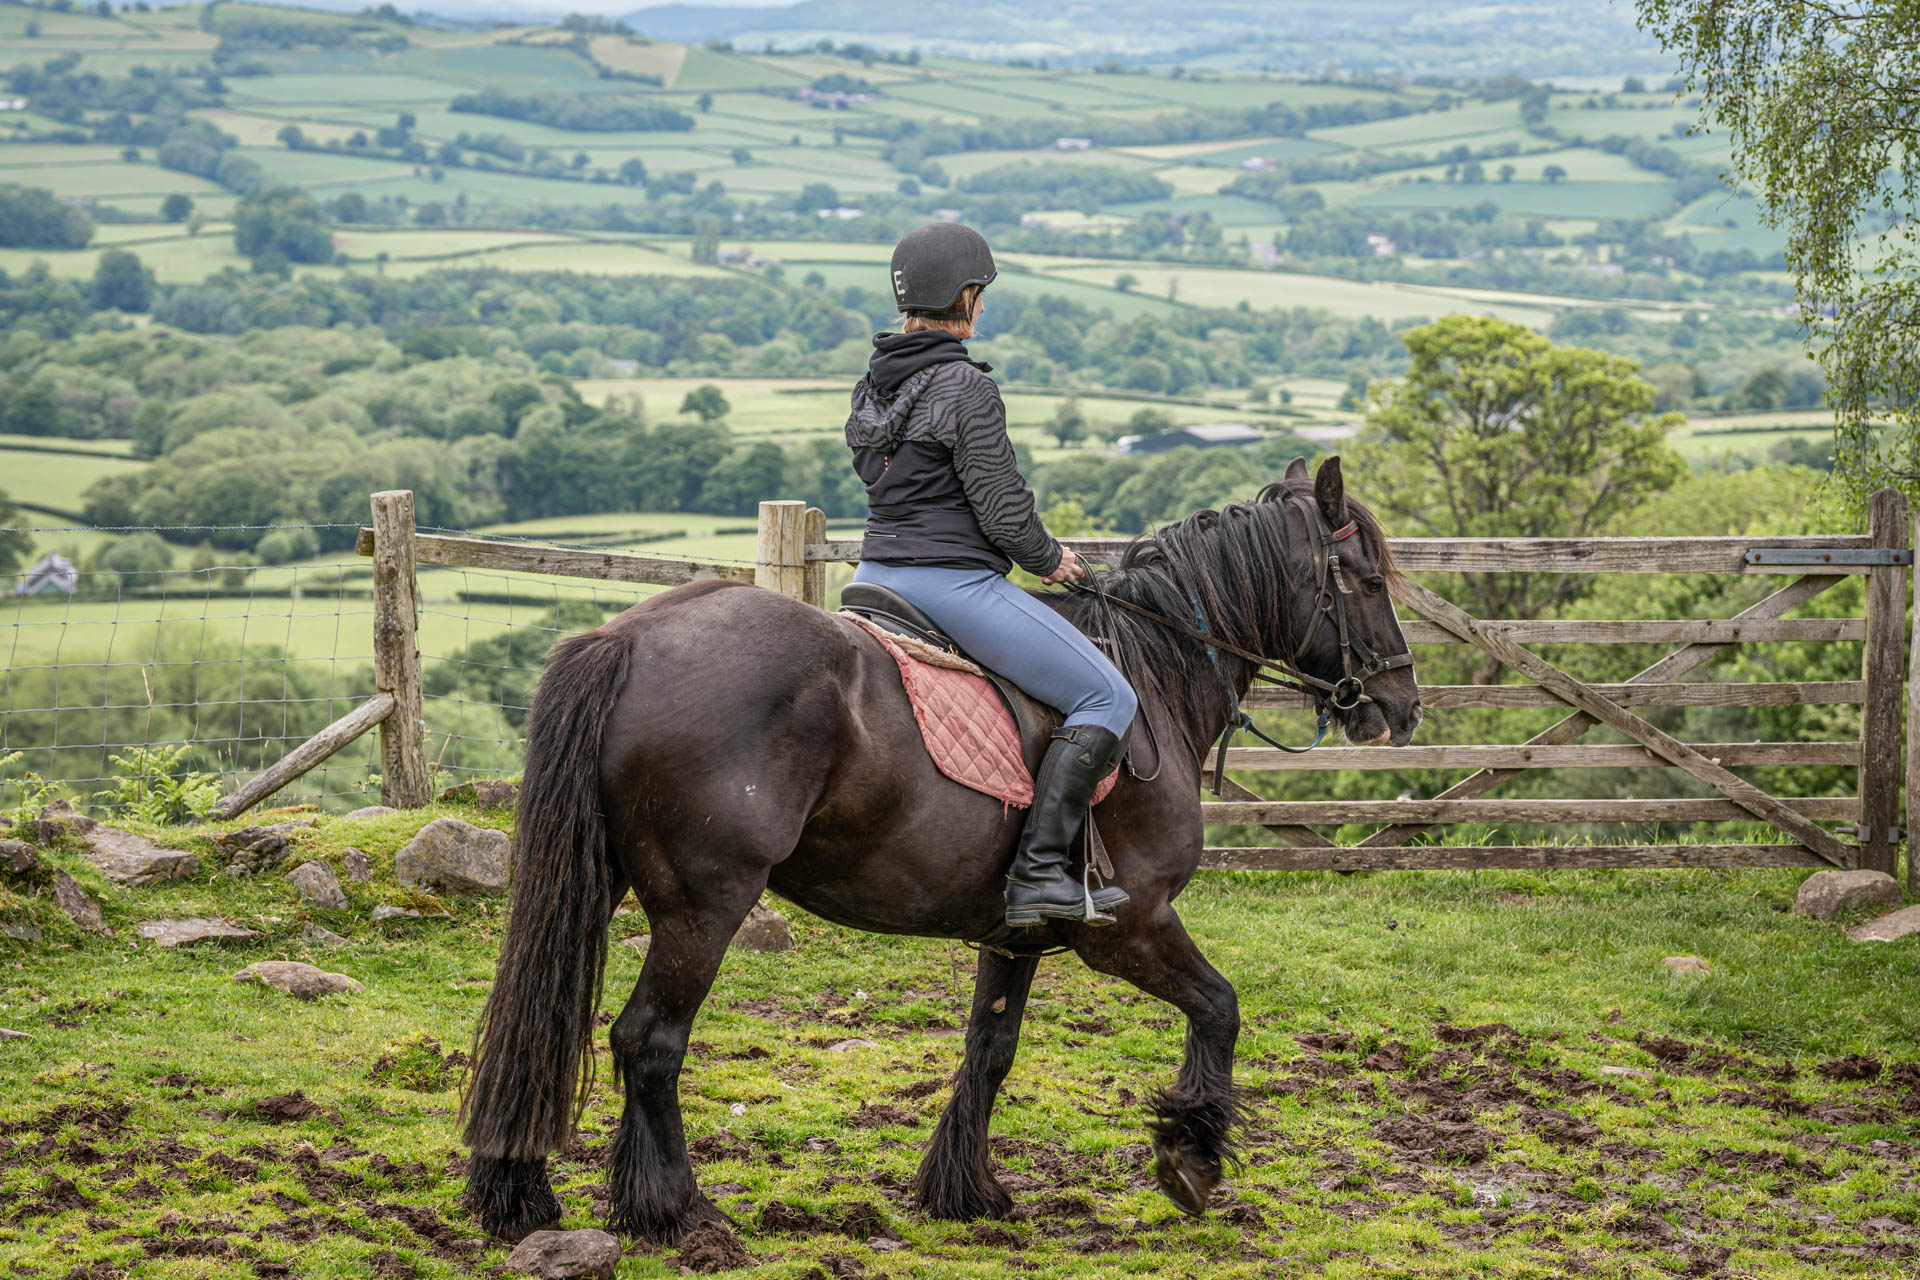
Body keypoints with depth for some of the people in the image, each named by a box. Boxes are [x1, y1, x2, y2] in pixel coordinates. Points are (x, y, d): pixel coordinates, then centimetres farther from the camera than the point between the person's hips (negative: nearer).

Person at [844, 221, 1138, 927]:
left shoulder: (871, 384, 10)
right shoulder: (967, 387, -16)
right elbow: (1002, 510, -16)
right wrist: (1050, 560, 5)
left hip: (877, 573, 9)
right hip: (955, 580, -9)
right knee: (1107, 698, -5)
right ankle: (1039, 870, -14)